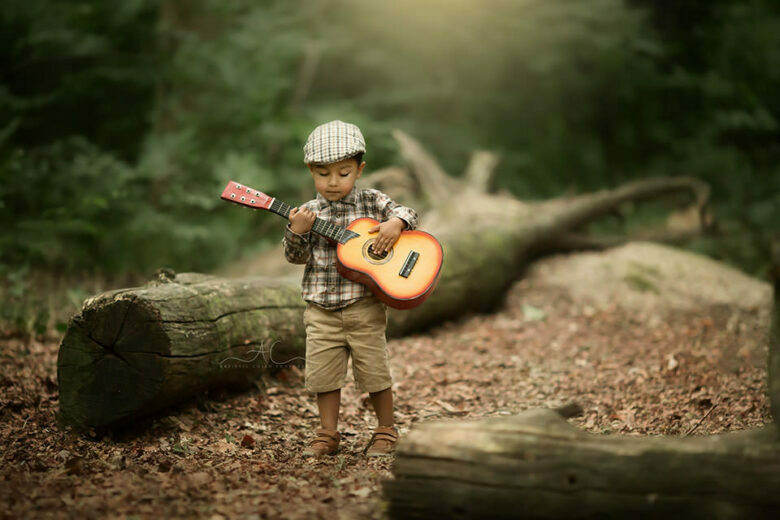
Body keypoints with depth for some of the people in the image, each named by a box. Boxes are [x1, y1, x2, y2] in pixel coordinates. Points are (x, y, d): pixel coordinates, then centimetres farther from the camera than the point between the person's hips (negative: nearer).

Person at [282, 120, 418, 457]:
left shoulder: (373, 203, 2)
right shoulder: (309, 212, 4)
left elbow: (407, 214, 6)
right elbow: (296, 257, 2)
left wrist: (395, 224, -15)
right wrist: (296, 232, -17)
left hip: (364, 306, -2)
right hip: (322, 310, 2)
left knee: (374, 372, 4)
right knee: (323, 374, 6)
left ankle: (386, 431, 20)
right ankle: (327, 434, 20)